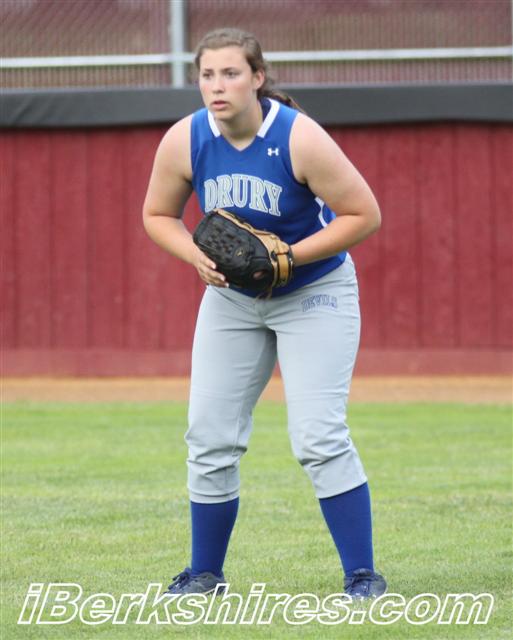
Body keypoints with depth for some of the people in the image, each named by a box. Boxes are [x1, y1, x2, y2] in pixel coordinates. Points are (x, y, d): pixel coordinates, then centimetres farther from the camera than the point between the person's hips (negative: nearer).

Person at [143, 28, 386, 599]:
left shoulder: (300, 138, -24)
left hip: (314, 293, -4)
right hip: (231, 297, 4)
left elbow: (364, 214, -19)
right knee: (209, 438, 4)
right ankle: (205, 573, 20)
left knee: (319, 438, -15)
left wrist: (287, 257, -26)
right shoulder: (184, 141, -13)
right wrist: (198, 256, -17)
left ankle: (362, 574, -7)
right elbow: (158, 215, 3)